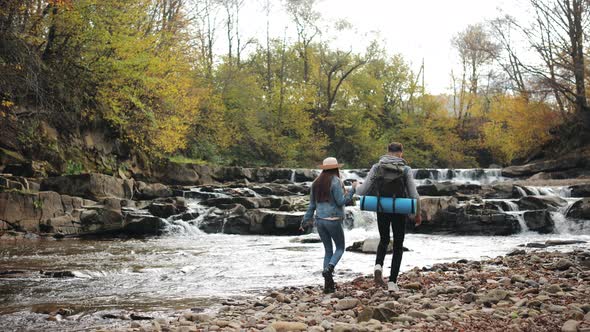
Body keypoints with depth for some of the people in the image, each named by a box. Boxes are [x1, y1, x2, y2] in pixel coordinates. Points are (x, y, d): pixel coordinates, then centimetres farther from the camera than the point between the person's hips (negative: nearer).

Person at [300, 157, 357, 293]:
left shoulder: (316, 183, 10)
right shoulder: (335, 181, -9)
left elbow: (312, 204, 14)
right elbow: (341, 201, -12)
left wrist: (306, 220, 21)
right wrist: (352, 190, -3)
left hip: (320, 220, 6)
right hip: (333, 220, -6)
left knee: (328, 250, 12)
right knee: (340, 248, 10)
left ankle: (328, 283, 6)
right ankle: (329, 268, -18)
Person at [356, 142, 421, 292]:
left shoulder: (376, 167, -3)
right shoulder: (406, 169, -6)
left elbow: (362, 191, -6)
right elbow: (414, 196, -9)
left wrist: (356, 189, 18)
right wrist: (418, 214, 6)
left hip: (382, 210, 2)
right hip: (399, 211, -2)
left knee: (384, 241, 24)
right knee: (398, 246, 14)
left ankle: (378, 266, -4)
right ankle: (392, 282, 6)